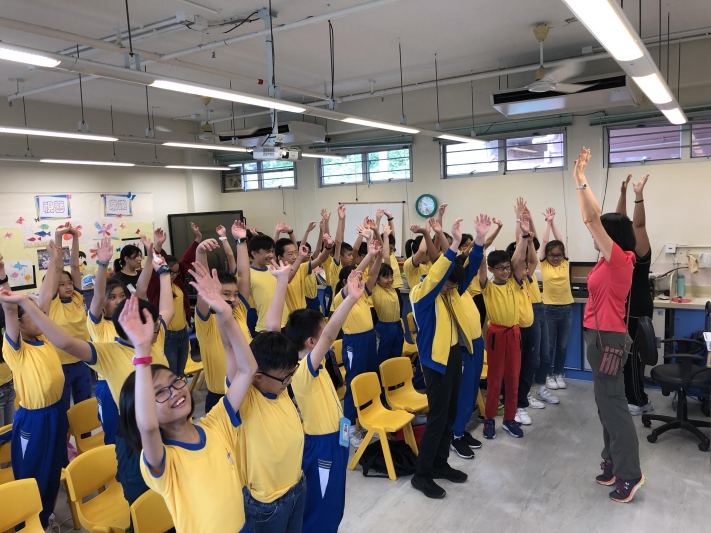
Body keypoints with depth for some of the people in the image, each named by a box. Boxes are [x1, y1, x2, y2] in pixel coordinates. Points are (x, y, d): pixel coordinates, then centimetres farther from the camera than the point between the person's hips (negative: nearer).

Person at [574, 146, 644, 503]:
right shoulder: (610, 260, 7)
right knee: (606, 403, 14)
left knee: (612, 404, -3)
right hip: (600, 336, 9)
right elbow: (592, 219, 11)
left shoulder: (619, 260, -15)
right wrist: (577, 181, 11)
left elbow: (593, 219, -22)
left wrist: (581, 179, -16)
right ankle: (612, 463, 25)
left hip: (608, 339, -9)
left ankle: (629, 475, 8)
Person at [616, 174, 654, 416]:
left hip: (637, 310, -8)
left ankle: (638, 402, 11)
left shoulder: (641, 252, -13)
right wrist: (623, 193, -1)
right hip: (624, 308, 8)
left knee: (632, 354, -1)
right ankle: (637, 398, 24)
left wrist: (639, 195, -33)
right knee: (626, 354, 13)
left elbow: (638, 224, -27)